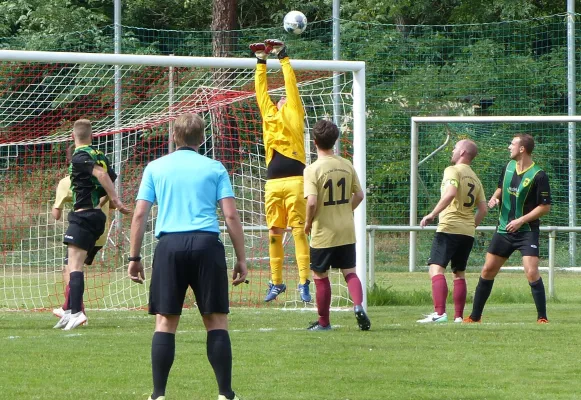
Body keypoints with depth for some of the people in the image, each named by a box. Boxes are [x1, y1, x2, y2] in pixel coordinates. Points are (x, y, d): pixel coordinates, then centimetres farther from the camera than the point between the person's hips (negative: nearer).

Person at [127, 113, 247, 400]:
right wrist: (241, 259, 7)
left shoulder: (155, 168, 12)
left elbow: (140, 214, 7)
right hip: (207, 244, -1)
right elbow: (231, 215, 3)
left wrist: (134, 257, 11)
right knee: (216, 321, 4)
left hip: (170, 246, 1)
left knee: (165, 321, 4)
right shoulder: (215, 168, 10)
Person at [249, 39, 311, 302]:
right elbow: (261, 90, 25)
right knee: (274, 233, 7)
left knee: (299, 231, -7)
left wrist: (283, 58, 12)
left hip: (294, 181, -5)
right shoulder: (269, 114, 21)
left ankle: (304, 282, -9)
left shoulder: (294, 113, 10)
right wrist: (261, 62, 24)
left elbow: (291, 86, 7)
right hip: (272, 183, 5)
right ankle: (276, 282, 13)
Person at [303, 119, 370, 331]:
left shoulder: (312, 170, -15)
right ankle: (358, 306, -15)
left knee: (321, 277, 9)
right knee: (350, 272, 11)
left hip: (323, 233, -4)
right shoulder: (347, 165, 1)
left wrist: (308, 222, -6)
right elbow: (359, 195, 5)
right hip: (346, 231, 4)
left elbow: (312, 202, -23)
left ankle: (324, 322, 18)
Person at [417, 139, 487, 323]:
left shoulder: (453, 171, -4)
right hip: (468, 232, 8)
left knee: (436, 269, -14)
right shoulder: (475, 178, 18)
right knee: (459, 274, 15)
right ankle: (458, 317, 14)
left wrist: (432, 214, -20)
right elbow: (483, 209, 15)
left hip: (449, 228, -8)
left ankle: (439, 313, -29)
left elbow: (451, 193, -22)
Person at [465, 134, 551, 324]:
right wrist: (494, 198, 2)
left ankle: (542, 318, -7)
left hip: (527, 231, -7)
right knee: (487, 270, 8)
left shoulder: (538, 176, -15)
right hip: (504, 229, 7)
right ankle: (475, 317, 18)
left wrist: (521, 221, -18)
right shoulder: (509, 166, 6)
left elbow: (545, 207, -14)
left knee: (532, 273, -18)